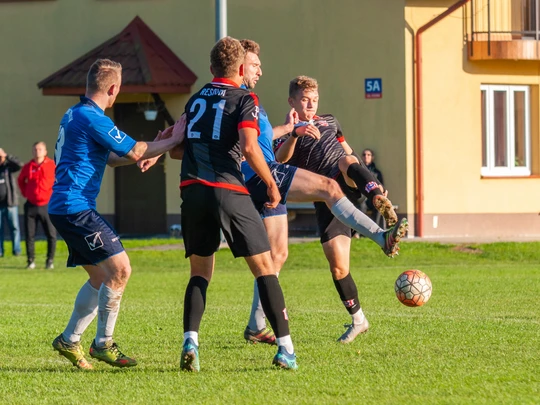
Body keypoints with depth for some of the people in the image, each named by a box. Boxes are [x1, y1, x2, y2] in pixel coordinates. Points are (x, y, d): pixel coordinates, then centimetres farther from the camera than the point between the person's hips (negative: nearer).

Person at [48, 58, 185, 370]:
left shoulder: (74, 114, 17)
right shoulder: (93, 119, -16)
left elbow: (105, 157, 31)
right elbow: (134, 152, -13)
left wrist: (148, 152, 31)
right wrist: (174, 141, -2)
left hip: (64, 207, 10)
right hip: (76, 207, -10)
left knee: (100, 277, 15)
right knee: (120, 268, -13)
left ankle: (69, 341, 21)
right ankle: (103, 344, -7)